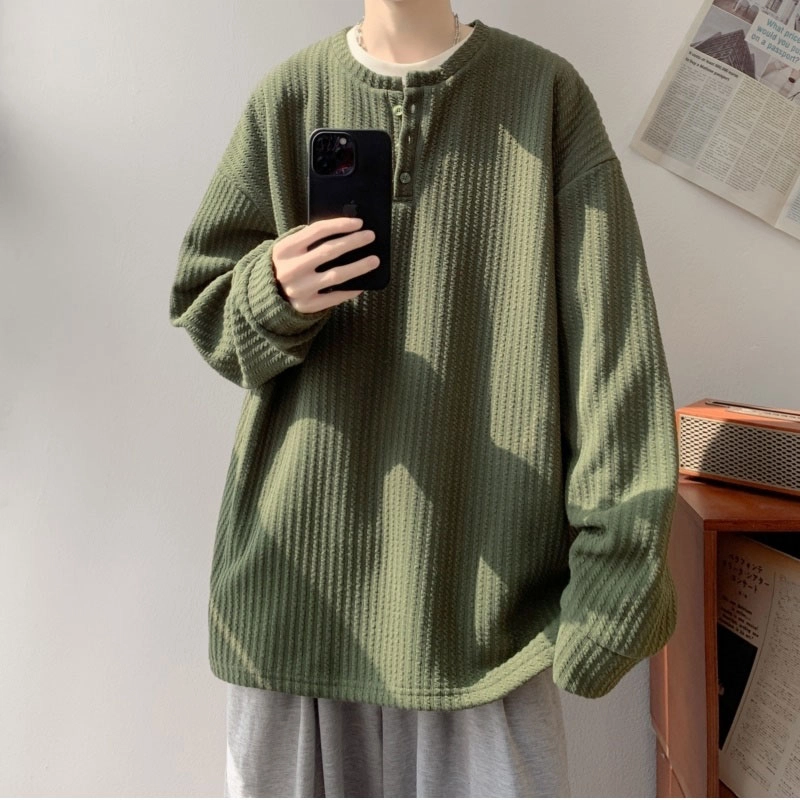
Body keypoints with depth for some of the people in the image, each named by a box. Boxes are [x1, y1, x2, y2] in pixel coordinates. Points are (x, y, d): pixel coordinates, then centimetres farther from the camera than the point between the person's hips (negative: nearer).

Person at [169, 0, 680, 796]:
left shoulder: (548, 95, 1)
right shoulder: (287, 99, 5)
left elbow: (612, 337, -5)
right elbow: (203, 304, 8)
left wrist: (619, 553, -11)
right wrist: (275, 294, -16)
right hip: (303, 550, 2)